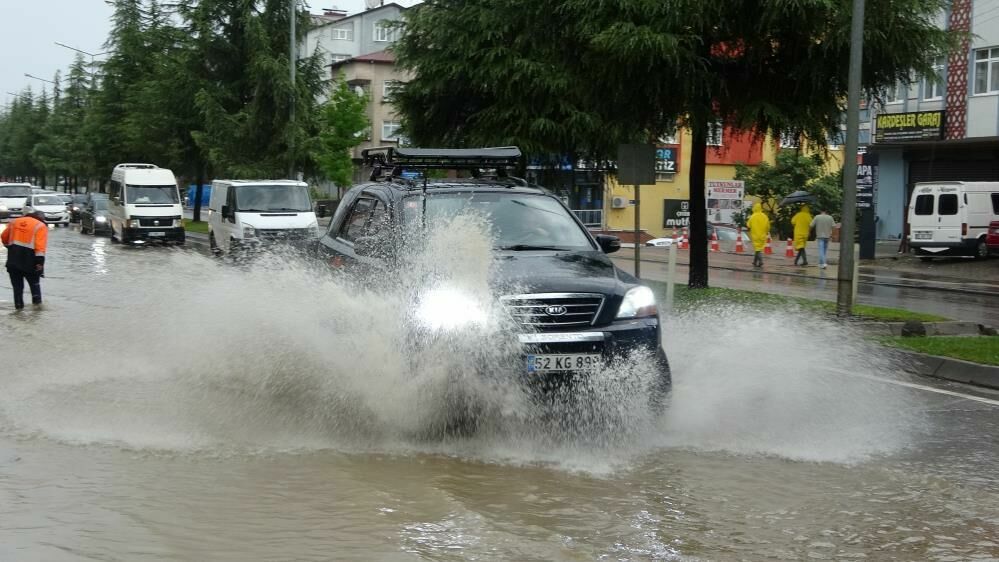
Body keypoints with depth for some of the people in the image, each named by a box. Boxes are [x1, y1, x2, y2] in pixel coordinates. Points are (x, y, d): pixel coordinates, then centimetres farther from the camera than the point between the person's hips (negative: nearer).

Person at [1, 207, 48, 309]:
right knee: (34, 281, 17)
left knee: (17, 283, 11)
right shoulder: (41, 226, -1)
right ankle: (37, 300, 16)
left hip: (13, 257, 3)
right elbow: (40, 245, -13)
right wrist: (40, 261, -17)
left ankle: (18, 304, 10)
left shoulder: (14, 222, 13)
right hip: (28, 256, -3)